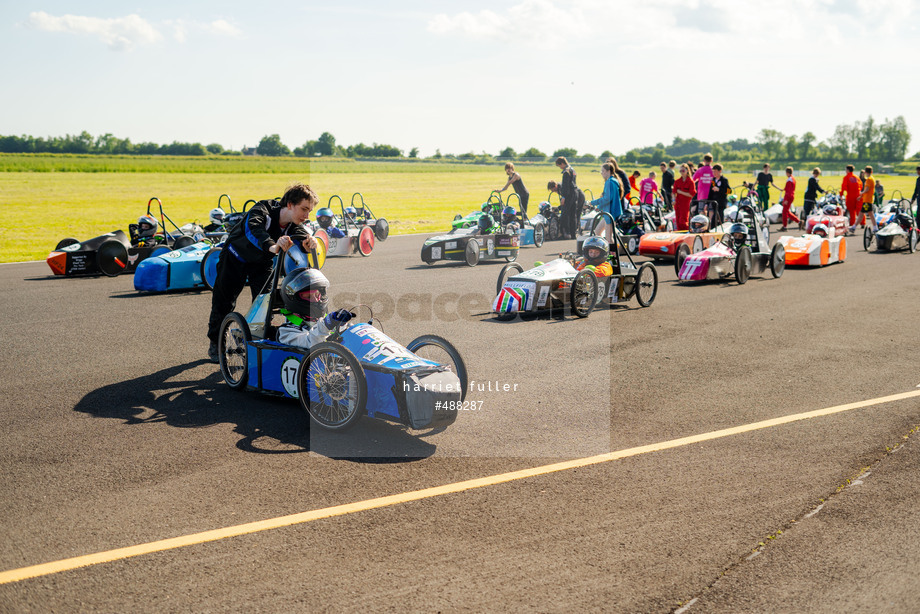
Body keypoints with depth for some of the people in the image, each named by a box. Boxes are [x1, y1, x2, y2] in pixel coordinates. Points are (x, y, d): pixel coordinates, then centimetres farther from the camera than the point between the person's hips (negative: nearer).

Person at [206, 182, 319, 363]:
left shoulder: (293, 225, -21)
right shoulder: (262, 211, -38)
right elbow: (253, 229, -58)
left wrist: (308, 239, -66)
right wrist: (272, 247, -77)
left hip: (262, 261, 4)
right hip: (236, 257, -4)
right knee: (223, 300, 4)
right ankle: (215, 343, 23)